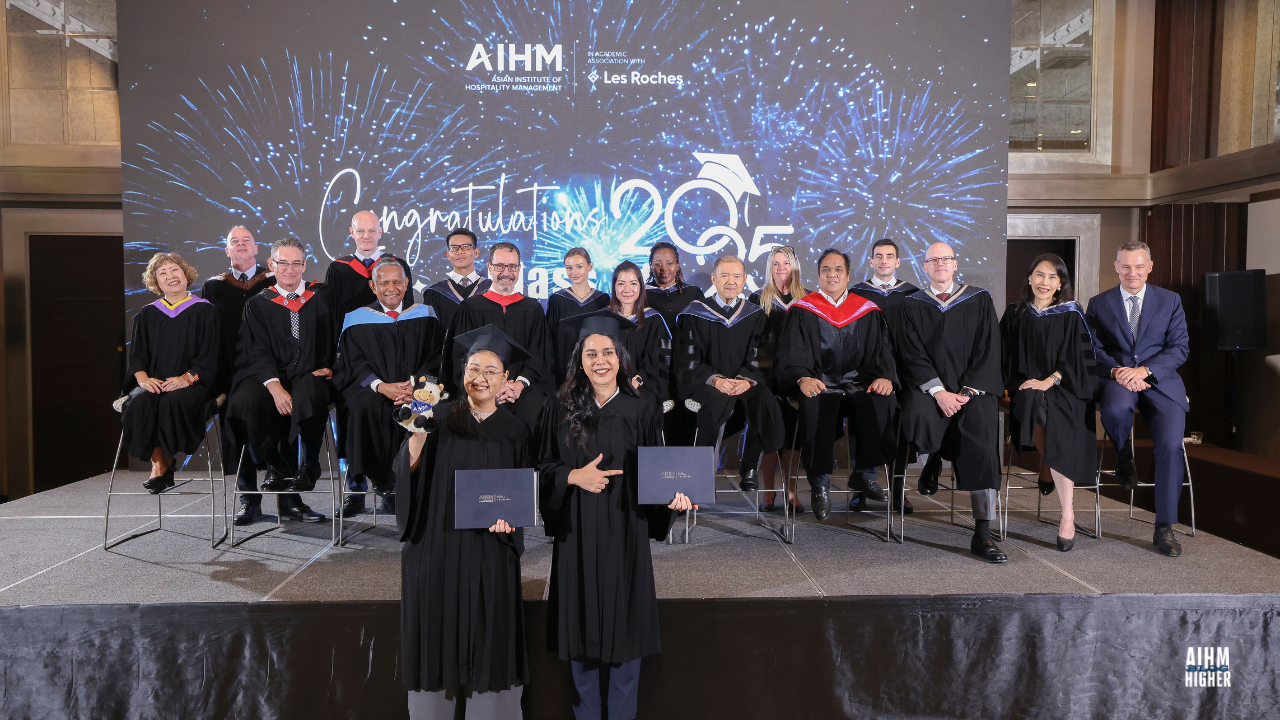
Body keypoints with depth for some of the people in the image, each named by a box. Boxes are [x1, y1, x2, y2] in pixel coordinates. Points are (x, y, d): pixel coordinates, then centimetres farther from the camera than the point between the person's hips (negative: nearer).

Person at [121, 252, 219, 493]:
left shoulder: (204, 311, 7)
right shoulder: (147, 315, 17)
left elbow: (208, 356, -1)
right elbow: (137, 355, 11)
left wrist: (186, 378, -17)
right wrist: (143, 377, -10)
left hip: (191, 383, -3)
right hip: (154, 383, 3)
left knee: (172, 401, -35)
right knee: (140, 401, -31)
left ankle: (165, 462, -16)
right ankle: (158, 463, -21)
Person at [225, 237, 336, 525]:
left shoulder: (324, 298, 13)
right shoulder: (258, 304, 11)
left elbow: (338, 339, 13)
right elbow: (257, 352, 0)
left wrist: (330, 366, -8)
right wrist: (274, 385, -18)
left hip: (309, 376, -1)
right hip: (268, 377, 1)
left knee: (311, 395, -37)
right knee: (247, 401, -33)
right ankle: (277, 467, -14)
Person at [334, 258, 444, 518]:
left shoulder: (425, 315, 13)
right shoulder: (357, 320, 10)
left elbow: (435, 358, 5)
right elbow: (354, 364, 0)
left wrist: (414, 383, -14)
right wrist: (381, 386, -18)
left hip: (415, 388, 0)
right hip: (370, 387, 0)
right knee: (366, 406, -34)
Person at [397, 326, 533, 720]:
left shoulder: (515, 431, 4)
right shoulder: (440, 417, 1)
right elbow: (408, 470, -7)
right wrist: (418, 431, -21)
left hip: (489, 551, 1)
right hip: (437, 547, 0)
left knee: (489, 641, 6)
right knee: (438, 633, 8)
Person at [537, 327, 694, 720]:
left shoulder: (640, 411, 0)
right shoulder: (562, 408, 1)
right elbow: (544, 466, 5)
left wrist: (671, 494, -16)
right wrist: (575, 476, -13)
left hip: (625, 531, 0)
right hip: (577, 534, 1)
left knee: (624, 622, 6)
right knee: (581, 626, 8)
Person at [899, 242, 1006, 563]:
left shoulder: (979, 300, 11)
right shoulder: (912, 305, 11)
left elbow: (988, 350, 3)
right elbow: (914, 355, 1)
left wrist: (967, 392, -11)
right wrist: (939, 392, -15)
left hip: (973, 386, 0)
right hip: (929, 385, 0)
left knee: (981, 428, -29)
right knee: (918, 417, -34)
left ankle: (982, 534, -26)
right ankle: (934, 461, 6)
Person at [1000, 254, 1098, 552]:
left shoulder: (1071, 315, 8)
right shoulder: (1014, 314, 14)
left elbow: (1077, 359, 0)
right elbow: (1004, 358, 12)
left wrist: (1049, 381, -14)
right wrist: (1012, 385, -4)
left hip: (1063, 390, -1)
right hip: (1025, 389, 2)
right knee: (1033, 404, -34)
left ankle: (1066, 514, -25)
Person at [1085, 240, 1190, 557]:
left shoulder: (1170, 300, 12)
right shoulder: (1098, 304, 12)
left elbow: (1180, 348, 3)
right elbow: (1093, 350, 5)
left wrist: (1144, 371, -14)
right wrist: (1116, 371, -16)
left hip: (1160, 380, 1)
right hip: (1117, 379, 0)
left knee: (1171, 444, -22)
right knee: (1115, 409, -38)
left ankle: (1164, 528, -9)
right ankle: (1123, 458, -2)